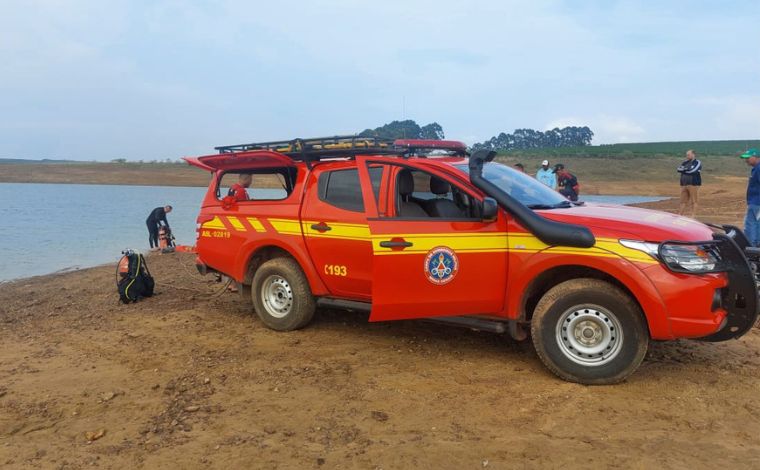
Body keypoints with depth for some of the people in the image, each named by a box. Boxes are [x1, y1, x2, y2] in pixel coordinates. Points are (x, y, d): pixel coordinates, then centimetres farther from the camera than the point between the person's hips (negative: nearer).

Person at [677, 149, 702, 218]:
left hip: (693, 184, -6)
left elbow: (692, 171, -15)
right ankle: (680, 214, 11)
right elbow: (679, 169, 3)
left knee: (693, 201, -4)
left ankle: (693, 215, -3)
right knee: (683, 201, 8)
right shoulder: (685, 163, 18)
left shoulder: (697, 163, -1)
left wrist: (684, 170, -2)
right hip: (684, 184, 6)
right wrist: (687, 169, -11)